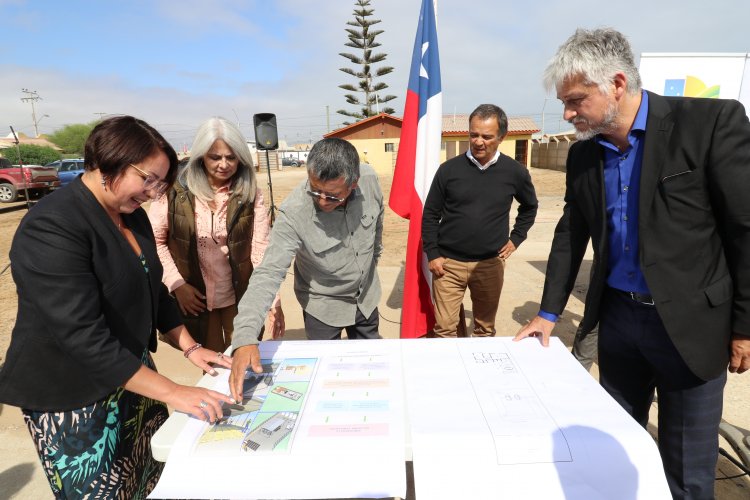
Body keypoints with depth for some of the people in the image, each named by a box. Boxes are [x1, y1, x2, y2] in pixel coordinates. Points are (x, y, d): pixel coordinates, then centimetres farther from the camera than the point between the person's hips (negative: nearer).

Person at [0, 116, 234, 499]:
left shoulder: (132, 215, 2)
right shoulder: (51, 228, -23)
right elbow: (83, 336, -29)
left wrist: (190, 348, 2)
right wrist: (172, 392, -28)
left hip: (131, 373, 7)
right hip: (71, 399, -6)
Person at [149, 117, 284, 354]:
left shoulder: (251, 194, -8)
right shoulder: (176, 191, -9)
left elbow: (261, 248, -12)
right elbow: (154, 240, 0)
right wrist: (177, 284, -8)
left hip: (240, 297, 0)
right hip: (195, 296, 0)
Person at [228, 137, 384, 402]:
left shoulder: (369, 178, -21)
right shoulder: (294, 213, -33)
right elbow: (268, 274, -36)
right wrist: (245, 339, -48)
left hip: (366, 296, 4)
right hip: (324, 305, -4)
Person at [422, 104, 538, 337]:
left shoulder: (515, 172, -1)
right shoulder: (449, 169, -5)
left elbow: (530, 206, 18)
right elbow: (430, 215, 1)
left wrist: (516, 238, 9)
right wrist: (432, 254, -4)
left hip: (490, 264, 1)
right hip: (448, 263, -1)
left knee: (485, 328, 14)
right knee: (445, 328, 3)